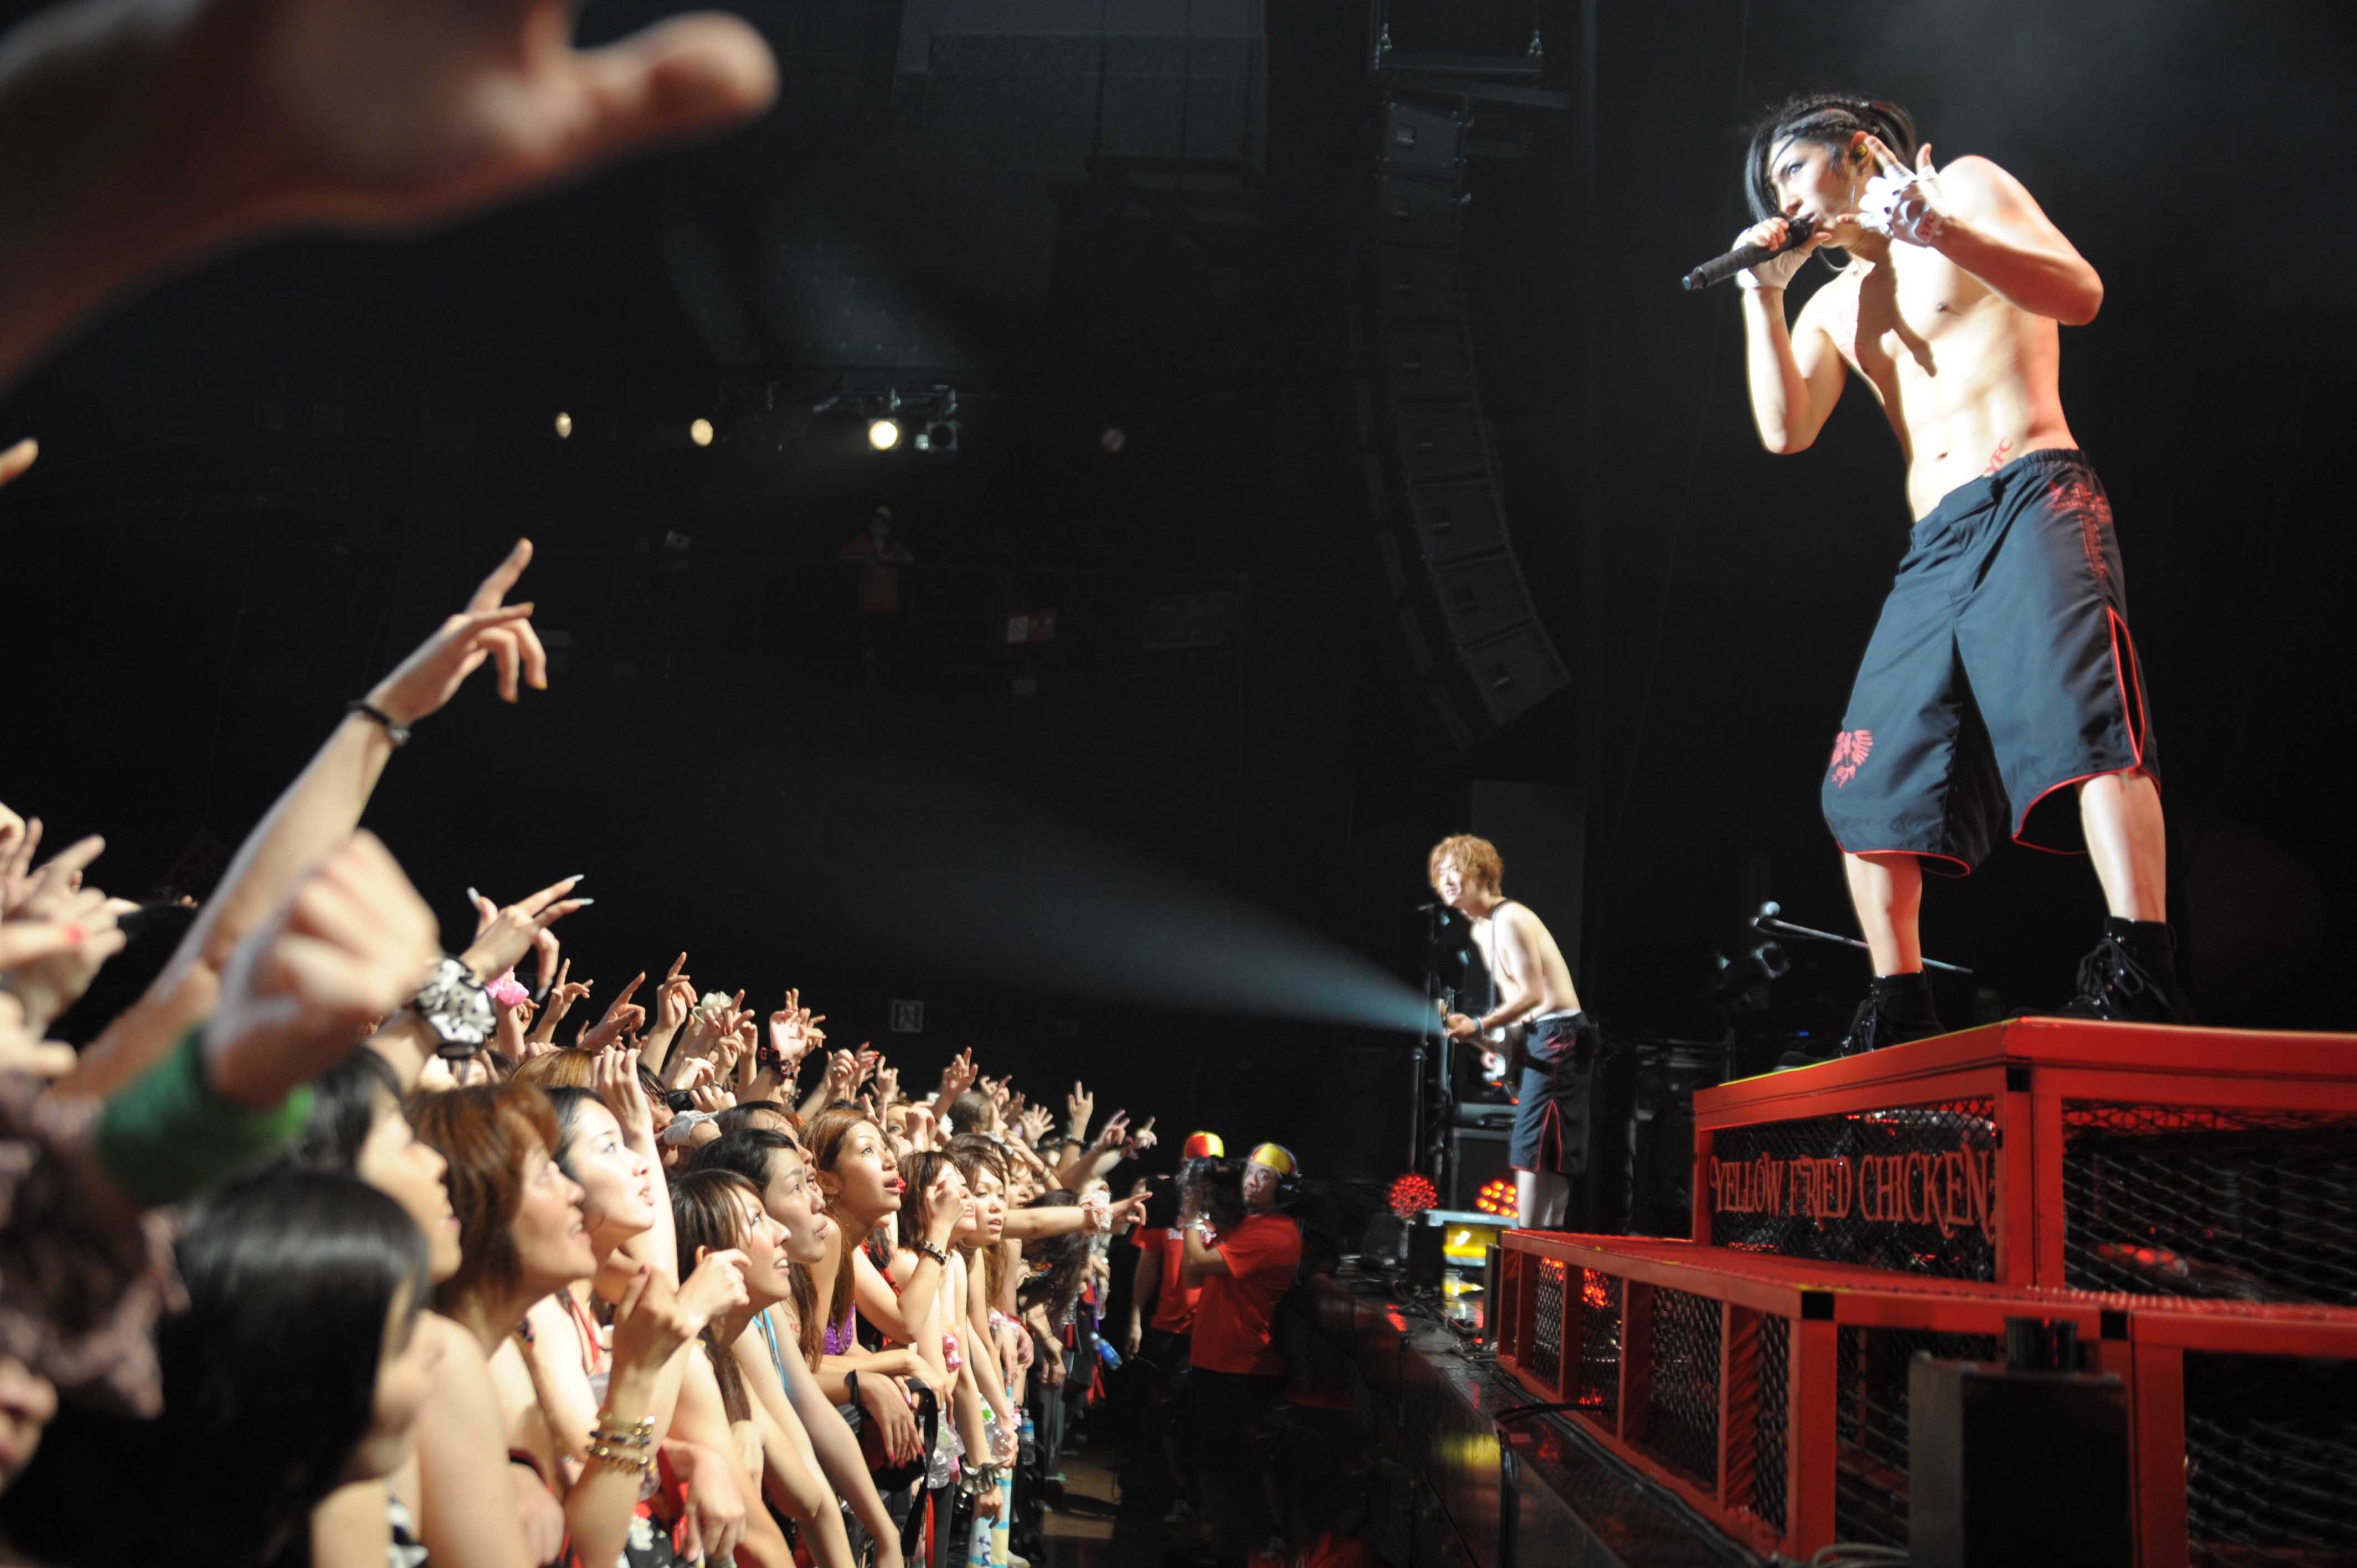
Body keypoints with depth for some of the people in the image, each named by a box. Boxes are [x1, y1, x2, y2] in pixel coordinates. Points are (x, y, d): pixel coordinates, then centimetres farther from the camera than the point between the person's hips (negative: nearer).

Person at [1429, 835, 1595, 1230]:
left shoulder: (1510, 920, -14)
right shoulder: (1481, 930, 16)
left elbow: (1532, 994, -20)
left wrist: (1480, 1027, -25)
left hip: (1558, 1034, -10)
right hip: (1534, 1036, 10)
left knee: (1533, 1148, -15)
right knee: (1554, 1156, 8)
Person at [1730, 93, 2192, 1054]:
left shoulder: (1966, 188, 12)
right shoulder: (1833, 305, 26)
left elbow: (2080, 295, -4)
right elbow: (1785, 430, 11)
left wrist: (1935, 231, -17)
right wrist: (1762, 295, 8)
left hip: (2034, 499, -6)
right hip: (1933, 549, 6)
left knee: (2081, 714, -29)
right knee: (1868, 785, -3)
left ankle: (2140, 973, -37)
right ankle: (1900, 1013, 0)